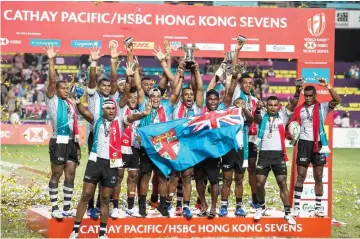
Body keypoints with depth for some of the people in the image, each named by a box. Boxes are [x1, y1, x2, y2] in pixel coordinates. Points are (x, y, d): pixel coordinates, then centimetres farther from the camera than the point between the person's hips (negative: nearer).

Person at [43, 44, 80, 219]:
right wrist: (51, 60, -19)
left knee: (70, 174, 5)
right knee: (56, 174, -4)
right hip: (59, 141, -6)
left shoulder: (70, 104, 18)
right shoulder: (52, 100, 1)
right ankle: (54, 208, 0)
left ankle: (67, 207, 10)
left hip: (71, 141, 6)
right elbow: (52, 81, -13)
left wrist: (78, 143, 16)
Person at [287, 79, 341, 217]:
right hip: (304, 143, 0)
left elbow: (337, 100, -13)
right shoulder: (299, 109, 7)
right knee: (300, 176, -1)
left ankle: (318, 207, 11)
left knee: (318, 177, 6)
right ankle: (296, 206, 0)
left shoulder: (322, 107, 2)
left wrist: (327, 86, -21)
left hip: (318, 144, 0)